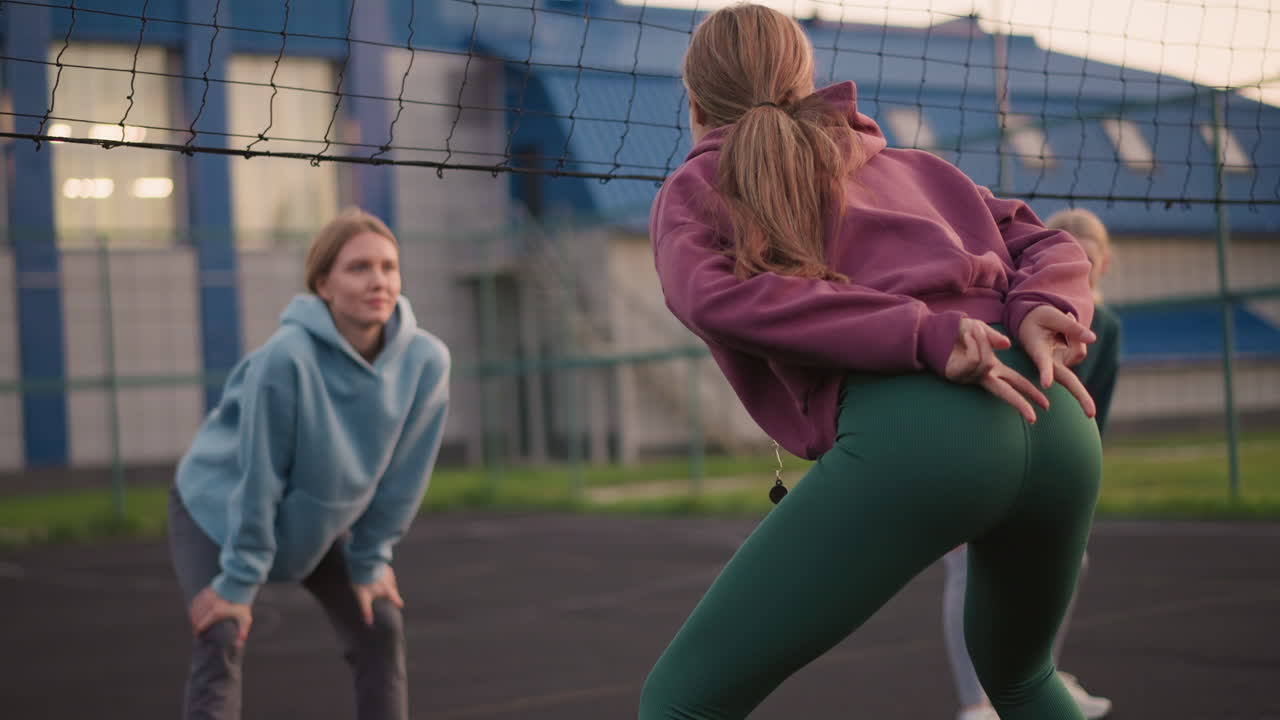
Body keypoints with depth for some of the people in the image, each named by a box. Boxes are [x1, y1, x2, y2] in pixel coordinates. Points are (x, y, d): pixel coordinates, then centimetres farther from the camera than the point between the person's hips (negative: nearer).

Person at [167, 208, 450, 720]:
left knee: (380, 628, 1)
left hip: (320, 519, 5)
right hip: (218, 507, -5)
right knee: (222, 640, -17)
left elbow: (403, 474, -11)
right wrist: (239, 581, -21)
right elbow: (258, 478, -29)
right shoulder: (287, 357, -37)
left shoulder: (425, 360, -24)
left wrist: (370, 560, -4)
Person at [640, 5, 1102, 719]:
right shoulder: (911, 165, 33)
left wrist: (919, 334, -9)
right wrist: (1040, 313, 2)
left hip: (907, 433, -6)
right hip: (1059, 426, 6)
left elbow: (714, 296, -3)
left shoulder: (693, 189, 19)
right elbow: (1053, 249, 23)